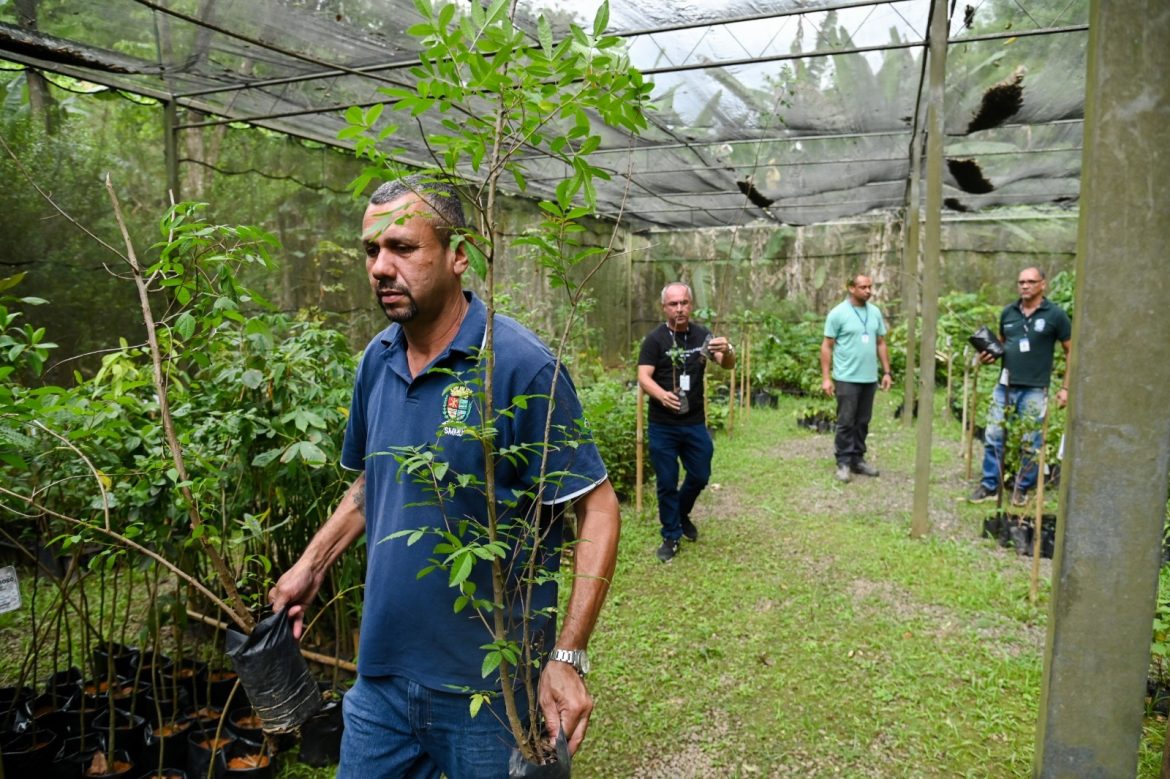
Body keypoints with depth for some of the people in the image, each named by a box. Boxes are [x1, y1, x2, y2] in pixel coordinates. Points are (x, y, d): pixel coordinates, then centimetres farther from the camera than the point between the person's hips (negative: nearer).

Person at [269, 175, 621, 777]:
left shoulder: (521, 367, -20)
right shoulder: (377, 360, 1)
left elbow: (598, 511, -18)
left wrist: (568, 659, -22)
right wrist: (310, 566, 9)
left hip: (491, 686, -5)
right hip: (382, 672, 6)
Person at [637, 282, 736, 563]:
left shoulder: (702, 335, 0)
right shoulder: (654, 339, -8)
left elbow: (727, 365, -9)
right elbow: (643, 377, -15)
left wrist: (727, 351, -33)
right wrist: (662, 395, -36)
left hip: (695, 423, 3)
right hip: (663, 426, -3)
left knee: (700, 476, 15)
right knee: (666, 483, 7)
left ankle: (682, 515, 44)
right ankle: (671, 536, 24)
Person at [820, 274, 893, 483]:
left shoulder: (875, 312, 8)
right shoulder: (838, 313, -7)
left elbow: (881, 344, 14)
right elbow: (827, 346, -7)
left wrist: (887, 372, 9)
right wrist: (826, 377, -11)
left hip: (870, 378, 5)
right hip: (847, 378, -5)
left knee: (862, 422, 12)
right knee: (846, 422, 0)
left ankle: (858, 459, 21)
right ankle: (843, 462, 8)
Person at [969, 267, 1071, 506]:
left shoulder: (1055, 314, -6)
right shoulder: (1008, 312, 5)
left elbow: (1072, 351, -1)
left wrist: (1065, 387, -6)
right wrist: (990, 355, -2)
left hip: (1035, 389, -3)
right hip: (1005, 385, 4)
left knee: (1031, 443, 6)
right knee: (993, 436, 6)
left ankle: (1022, 488, 20)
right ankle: (989, 485, 17)